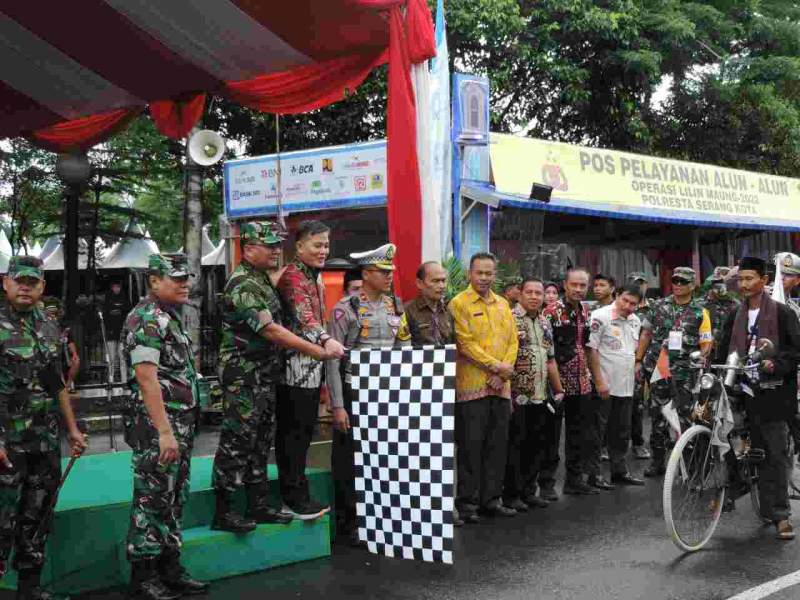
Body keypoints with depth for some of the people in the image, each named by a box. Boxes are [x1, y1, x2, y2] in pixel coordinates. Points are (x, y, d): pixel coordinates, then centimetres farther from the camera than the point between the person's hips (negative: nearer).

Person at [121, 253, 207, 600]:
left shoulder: (170, 317, 16)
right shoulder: (146, 319, -14)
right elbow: (146, 378, -22)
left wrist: (182, 428, 18)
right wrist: (165, 431, -25)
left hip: (179, 425, 10)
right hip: (156, 427, -10)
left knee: (174, 500, 14)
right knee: (152, 502, -2)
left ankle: (170, 570, 23)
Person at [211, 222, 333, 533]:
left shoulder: (263, 279, 14)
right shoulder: (242, 286, -17)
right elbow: (271, 330, -22)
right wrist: (315, 350, -20)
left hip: (265, 374, 10)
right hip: (243, 375, -10)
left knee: (260, 440, 13)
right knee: (237, 440, -5)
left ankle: (258, 505, 21)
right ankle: (223, 512, 2)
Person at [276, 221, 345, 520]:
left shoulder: (316, 276, 16)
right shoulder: (291, 277, -14)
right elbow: (304, 315, -31)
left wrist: (323, 344, 23)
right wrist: (326, 340, -47)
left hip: (313, 366, 9)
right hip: (295, 366, -9)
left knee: (305, 431, 13)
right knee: (293, 432, -3)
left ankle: (295, 493, 22)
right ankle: (294, 498, 4)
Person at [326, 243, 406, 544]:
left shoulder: (394, 307, 9)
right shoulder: (346, 308, -10)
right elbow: (332, 360, -12)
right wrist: (337, 406, -15)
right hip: (355, 394, -5)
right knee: (350, 459, 3)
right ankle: (348, 524, 13)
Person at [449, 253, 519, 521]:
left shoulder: (503, 304, 15)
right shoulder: (459, 303, -4)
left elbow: (513, 340, 11)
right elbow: (466, 343, -12)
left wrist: (504, 373, -4)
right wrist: (496, 365, -14)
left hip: (500, 386, 6)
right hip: (472, 385, -6)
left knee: (498, 445, 9)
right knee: (470, 445, -2)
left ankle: (491, 499, 18)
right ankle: (467, 502, 5)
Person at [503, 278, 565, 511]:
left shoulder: (544, 323, 16)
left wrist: (558, 389, 20)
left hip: (541, 397, 7)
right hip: (518, 396, -7)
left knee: (537, 445, 11)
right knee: (515, 445, -1)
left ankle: (529, 490, 21)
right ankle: (511, 494, 8)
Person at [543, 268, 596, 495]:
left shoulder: (584, 311, 10)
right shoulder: (552, 312, -12)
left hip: (581, 382, 7)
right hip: (559, 381, -7)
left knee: (584, 434, 11)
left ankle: (575, 479, 22)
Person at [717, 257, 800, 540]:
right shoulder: (736, 317, 14)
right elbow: (723, 353, 14)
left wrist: (776, 363, -20)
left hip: (773, 392, -4)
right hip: (746, 393, 4)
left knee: (777, 455, -3)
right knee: (760, 454, 9)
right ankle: (769, 509, 17)